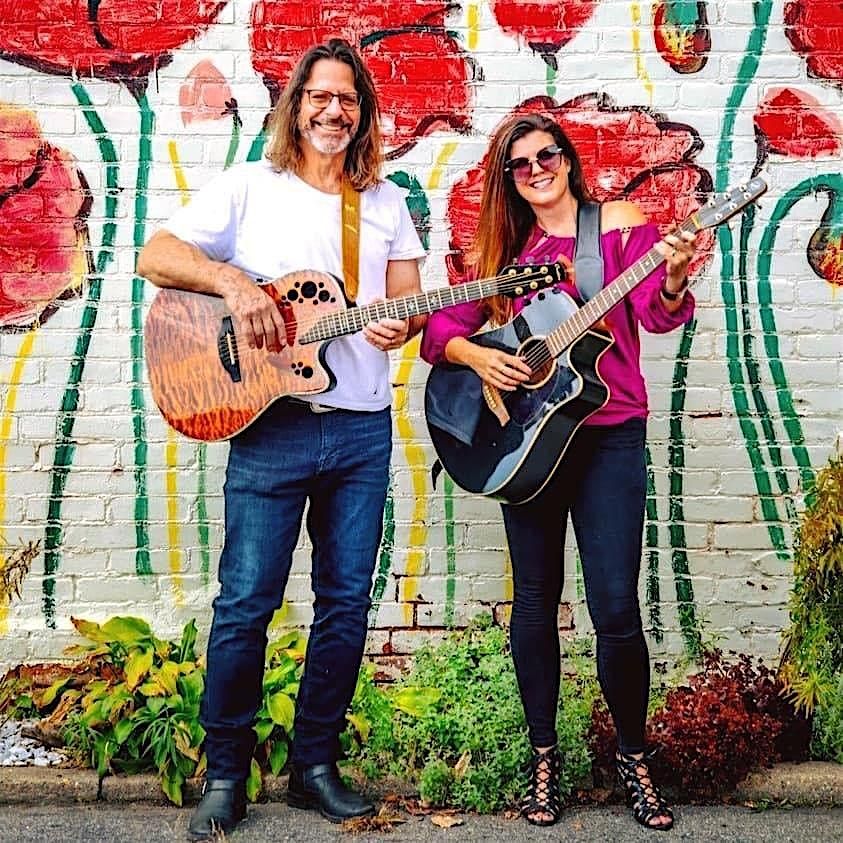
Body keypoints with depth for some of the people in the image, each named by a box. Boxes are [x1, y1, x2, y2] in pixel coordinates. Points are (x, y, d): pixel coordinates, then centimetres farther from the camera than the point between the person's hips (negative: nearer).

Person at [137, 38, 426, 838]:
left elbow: (409, 300, 12)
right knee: (245, 602, -1)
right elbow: (155, 255, -3)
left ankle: (315, 765, 22)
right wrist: (232, 281, -19)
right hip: (270, 421, -3)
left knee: (347, 600, 7)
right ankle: (225, 771, 16)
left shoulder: (385, 201, 15)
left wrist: (402, 325, -12)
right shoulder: (249, 186, 5)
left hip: (363, 426, 4)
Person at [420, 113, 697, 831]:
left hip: (610, 434, -3)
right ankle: (544, 757, 24)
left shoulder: (618, 222, 2)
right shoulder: (505, 248, 10)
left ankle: (633, 757, 16)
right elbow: (441, 326, 8)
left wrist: (673, 279, -32)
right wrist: (474, 354, -13)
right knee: (535, 602, 8)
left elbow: (656, 314, -11)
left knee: (617, 610, -6)